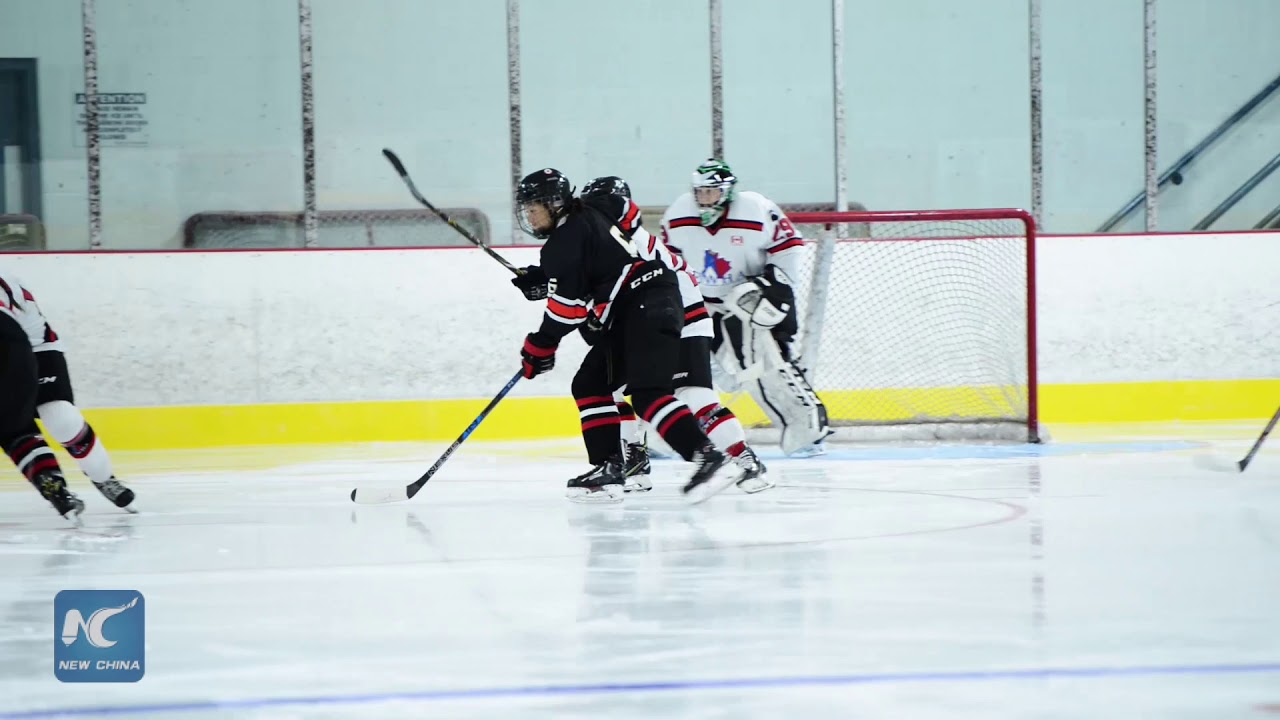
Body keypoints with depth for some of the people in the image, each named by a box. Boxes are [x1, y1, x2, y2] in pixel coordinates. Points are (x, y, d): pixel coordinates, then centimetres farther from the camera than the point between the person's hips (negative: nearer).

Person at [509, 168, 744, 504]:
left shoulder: (568, 237, -10)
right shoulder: (582, 220, 20)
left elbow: (568, 304, -12)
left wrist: (539, 348, -3)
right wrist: (538, 280, 16)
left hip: (648, 308, -11)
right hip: (629, 315, 11)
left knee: (648, 392, -23)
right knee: (590, 384, 13)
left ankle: (708, 458, -34)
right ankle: (609, 467, 8)